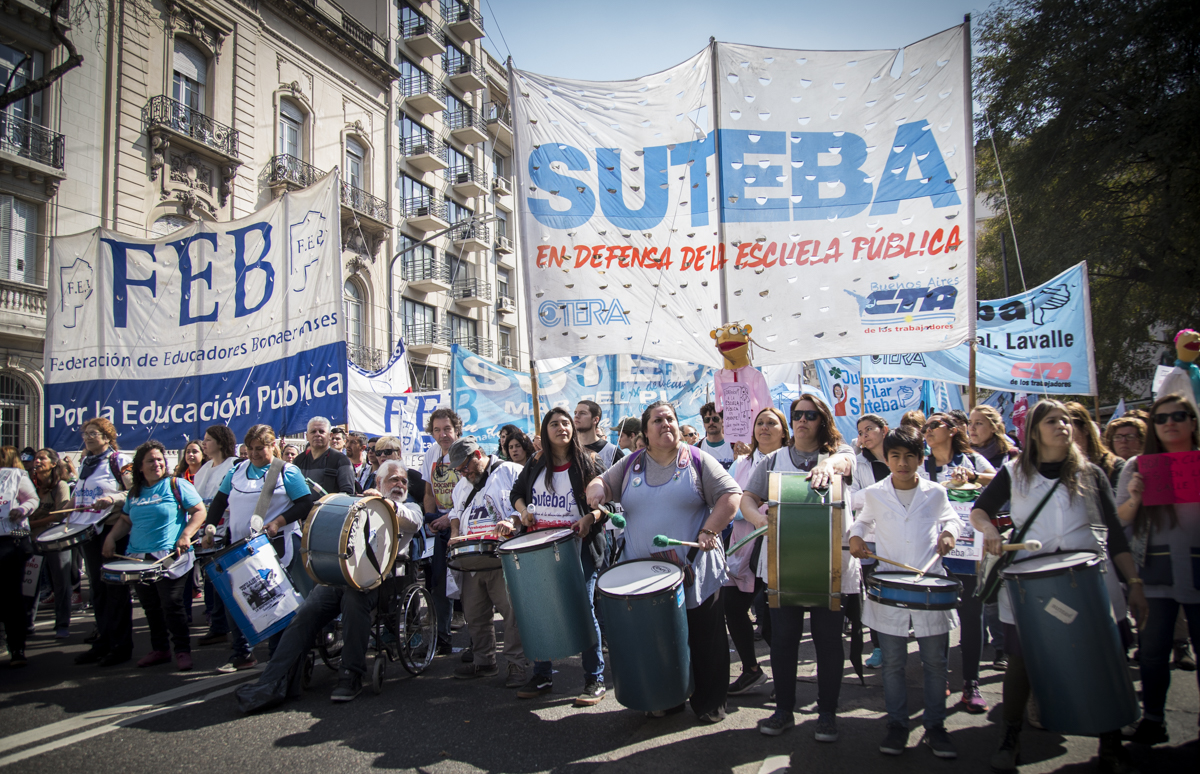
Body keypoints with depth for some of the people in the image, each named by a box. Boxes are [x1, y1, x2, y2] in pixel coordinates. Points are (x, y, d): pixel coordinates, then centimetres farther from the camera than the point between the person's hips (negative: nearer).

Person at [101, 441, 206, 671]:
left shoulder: (176, 485, -2)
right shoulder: (135, 492, 15)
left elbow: (199, 511, -6)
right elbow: (126, 520, 23)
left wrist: (186, 535, -18)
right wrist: (111, 537, 6)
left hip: (169, 557, -6)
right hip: (138, 558, 6)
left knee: (171, 605, -7)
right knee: (150, 607, 11)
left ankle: (183, 650, 4)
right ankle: (159, 649, 24)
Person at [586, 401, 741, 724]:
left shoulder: (697, 460, 0)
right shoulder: (632, 464, 9)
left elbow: (731, 494, -4)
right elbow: (603, 483, 16)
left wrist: (709, 531, -16)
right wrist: (596, 489, -8)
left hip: (696, 571, -2)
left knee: (704, 638, 4)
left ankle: (710, 702, 20)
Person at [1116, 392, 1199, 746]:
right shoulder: (1139, 466, 6)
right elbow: (1121, 520, 6)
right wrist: (1134, 498, -14)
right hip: (1157, 572, 0)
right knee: (1153, 648, 3)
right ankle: (1152, 720, 14)